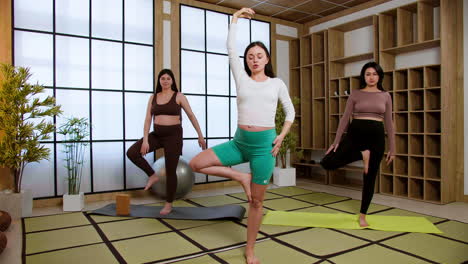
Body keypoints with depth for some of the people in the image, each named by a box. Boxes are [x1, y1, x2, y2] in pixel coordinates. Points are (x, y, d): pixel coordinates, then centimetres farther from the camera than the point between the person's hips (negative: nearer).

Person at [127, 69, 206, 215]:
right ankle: (153, 175, 9)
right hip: (156, 134, 4)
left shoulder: (178, 96, -2)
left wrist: (200, 135, -3)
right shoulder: (153, 97, 8)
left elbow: (191, 116, -1)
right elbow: (148, 119, 2)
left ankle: (169, 204, 18)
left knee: (170, 171, 0)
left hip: (173, 135, -4)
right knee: (131, 153, -12)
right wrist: (145, 140, -7)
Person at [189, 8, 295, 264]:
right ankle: (241, 177, 7)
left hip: (264, 143, -2)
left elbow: (290, 111, 14)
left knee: (256, 201, 4)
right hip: (239, 141, 2)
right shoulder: (242, 78, 7)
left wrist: (282, 136, 0)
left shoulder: (277, 83, 7)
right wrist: (236, 17, 12)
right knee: (196, 163, -9)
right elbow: (230, 48, 4)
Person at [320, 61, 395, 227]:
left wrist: (392, 148, 5)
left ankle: (362, 215, 22)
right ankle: (362, 154, 2)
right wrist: (336, 141, -6)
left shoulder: (385, 96, 8)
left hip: (376, 136, 1)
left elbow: (388, 123, 8)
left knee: (370, 178, 6)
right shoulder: (355, 94, 4)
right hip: (355, 134, 0)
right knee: (327, 163, -16)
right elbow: (345, 118, 1)